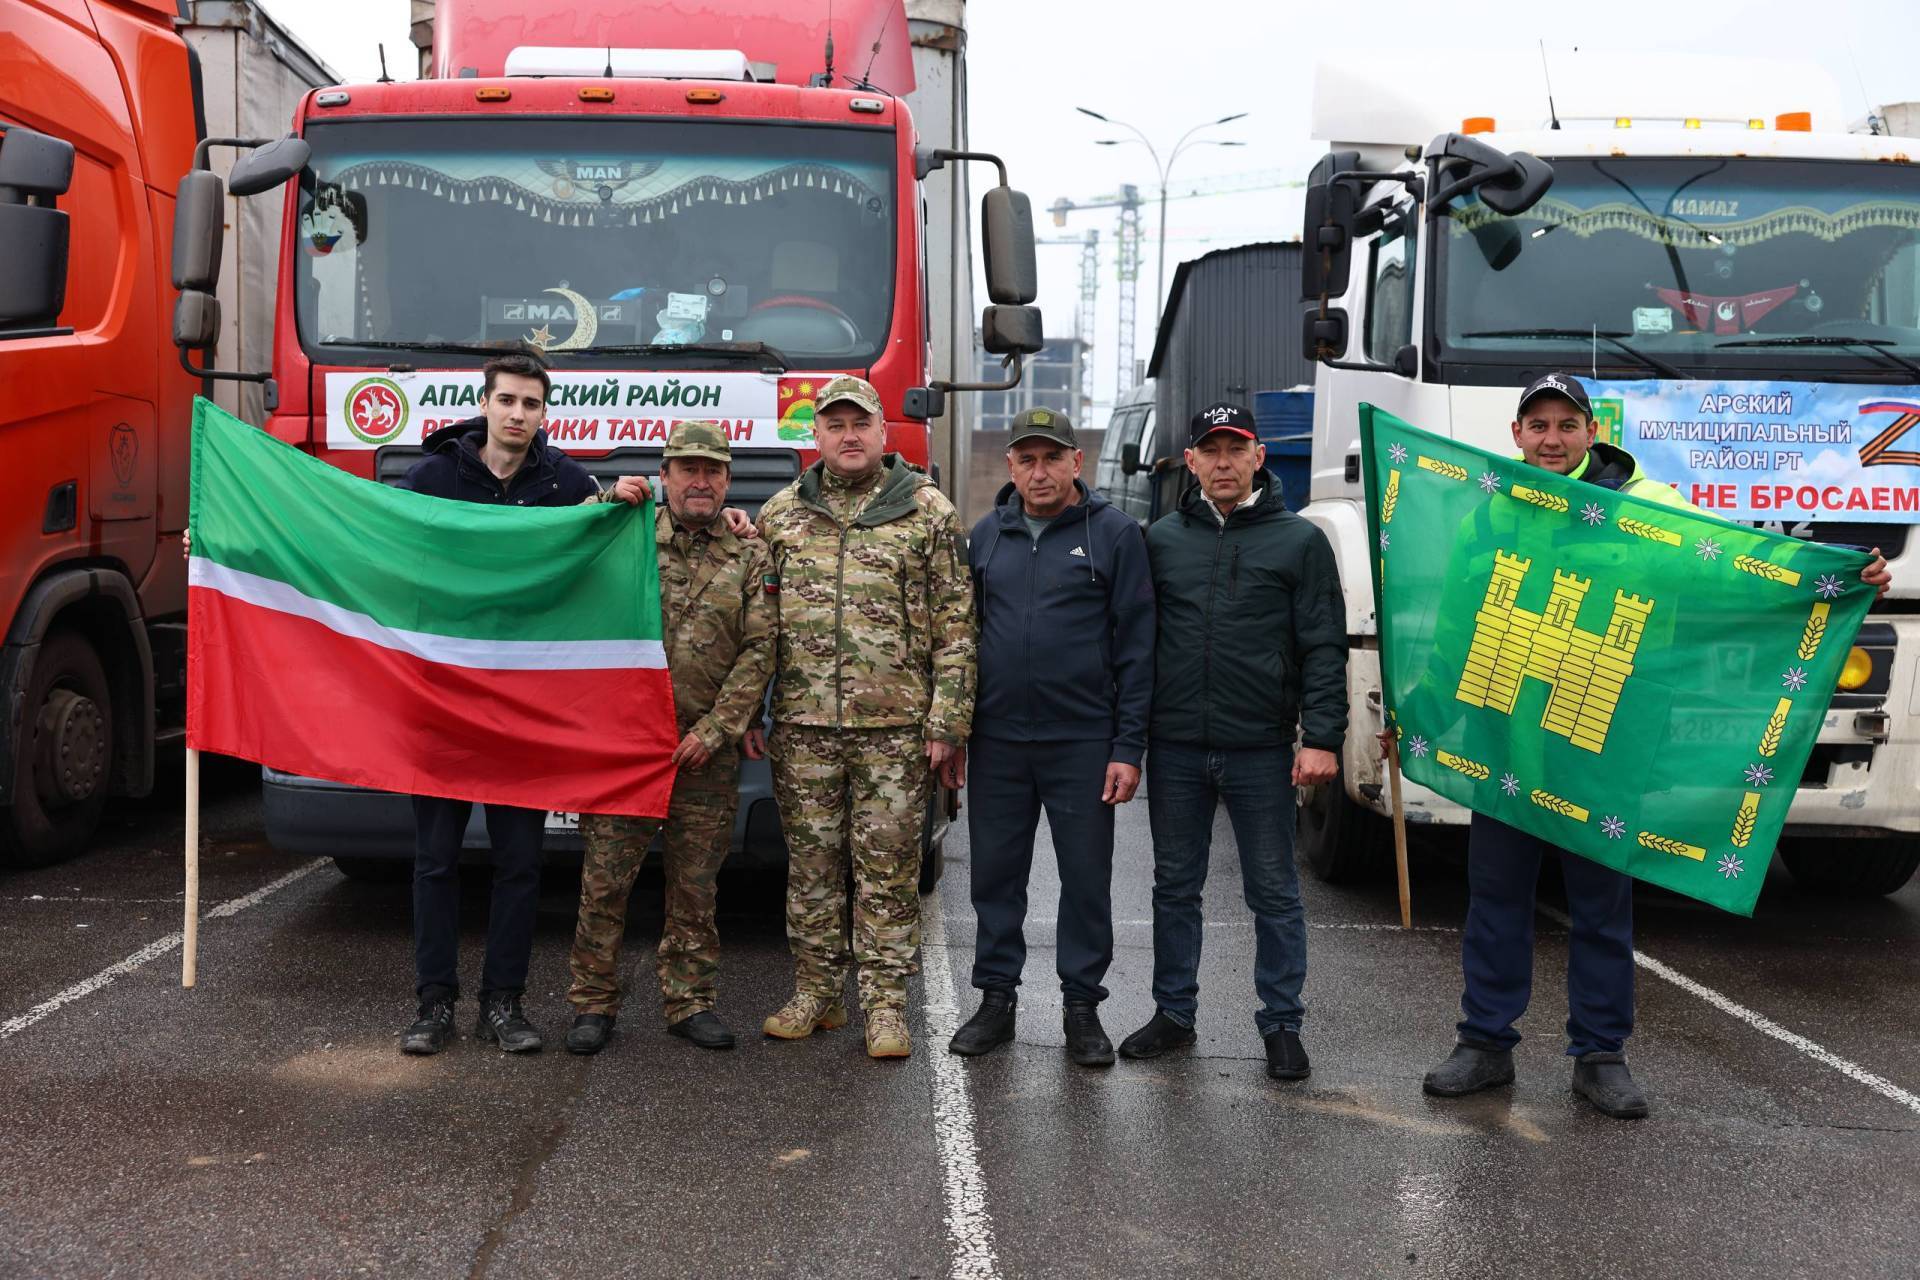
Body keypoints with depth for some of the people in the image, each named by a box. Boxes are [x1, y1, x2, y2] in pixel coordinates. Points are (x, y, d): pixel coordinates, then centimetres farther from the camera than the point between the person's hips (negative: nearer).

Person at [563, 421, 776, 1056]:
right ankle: (594, 1003, 12)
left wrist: (715, 729, -9)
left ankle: (691, 1001, 19)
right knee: (605, 878, 0)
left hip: (708, 748, 1)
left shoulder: (750, 558, 7)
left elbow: (759, 651, 1)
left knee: (695, 884, 8)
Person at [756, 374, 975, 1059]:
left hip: (896, 726, -2)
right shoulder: (780, 514, 11)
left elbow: (956, 626, 0)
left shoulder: (929, 512, 3)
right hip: (802, 725, 3)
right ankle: (816, 993, 20)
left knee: (888, 867, 1)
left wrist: (947, 720, -6)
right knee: (811, 863, 8)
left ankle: (886, 1004, 9)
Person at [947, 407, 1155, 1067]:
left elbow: (1136, 646, -4)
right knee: (996, 874, 10)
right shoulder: (988, 534, 9)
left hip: (1083, 741, -3)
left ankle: (1082, 1006, 18)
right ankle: (996, 999, 22)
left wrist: (1128, 747, -9)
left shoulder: (1114, 532, -2)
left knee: (1086, 878, 5)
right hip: (996, 740, 3)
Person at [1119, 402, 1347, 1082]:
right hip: (1175, 746, 3)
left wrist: (1321, 737, -10)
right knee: (1175, 886, 11)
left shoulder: (1299, 541, 2)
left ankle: (1282, 1024, 16)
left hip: (1261, 749, -2)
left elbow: (1324, 648, -1)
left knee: (1274, 892, 5)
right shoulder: (1161, 538, 9)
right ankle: (1173, 1012, 24)